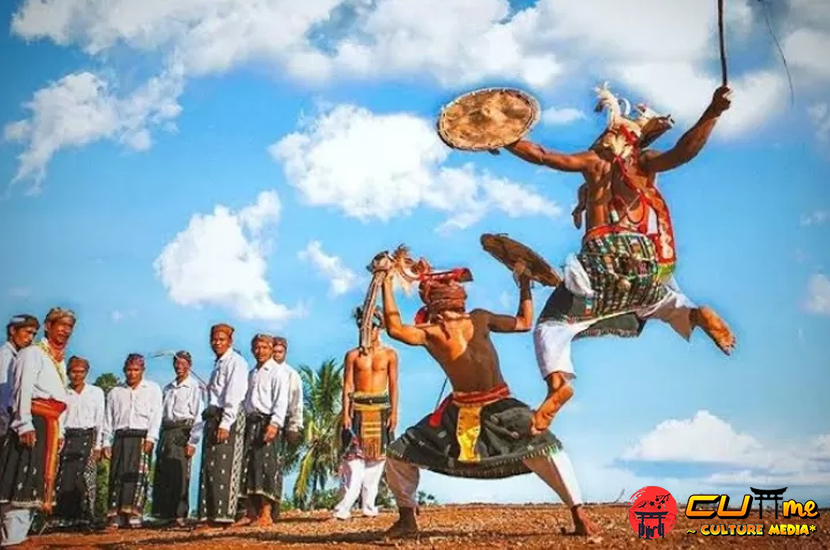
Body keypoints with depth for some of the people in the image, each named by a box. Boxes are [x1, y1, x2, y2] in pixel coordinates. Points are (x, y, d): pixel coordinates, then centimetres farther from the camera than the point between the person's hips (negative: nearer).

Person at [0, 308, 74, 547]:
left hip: (51, 425, 9)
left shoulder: (60, 361, 23)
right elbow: (23, 390, -13)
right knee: (23, 480, -11)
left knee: (37, 481, 8)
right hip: (33, 421, -9)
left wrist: (59, 430, 17)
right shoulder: (33, 353, -3)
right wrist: (25, 425, -22)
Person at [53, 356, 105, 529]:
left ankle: (84, 518, -4)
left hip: (87, 438, -1)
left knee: (85, 478, -9)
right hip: (67, 438, 1)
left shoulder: (96, 392, 7)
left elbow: (100, 420, 5)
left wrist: (98, 446, -2)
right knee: (65, 479, -6)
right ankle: (64, 519, 0)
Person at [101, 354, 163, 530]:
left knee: (137, 474, -12)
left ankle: (134, 515, -16)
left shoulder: (153, 389, 13)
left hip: (141, 436, -2)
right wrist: (106, 443, 5)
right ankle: (115, 516, -7)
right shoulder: (115, 392, 19)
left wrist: (150, 439, -9)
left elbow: (156, 416, 3)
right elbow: (108, 420, 16)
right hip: (120, 437, 2)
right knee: (117, 475, -5)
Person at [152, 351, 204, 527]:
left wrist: (192, 442, -12)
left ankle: (180, 515, -7)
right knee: (162, 474, 2)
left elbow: (198, 417, -5)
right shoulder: (167, 388, 19)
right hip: (166, 433, 6)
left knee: (179, 475, -10)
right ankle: (165, 514, 8)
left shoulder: (195, 387, 1)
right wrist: (159, 439, 8)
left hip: (182, 433, -6)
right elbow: (161, 414, 17)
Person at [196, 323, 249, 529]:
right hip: (213, 417, 9)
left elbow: (234, 395, -14)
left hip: (229, 419, -9)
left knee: (223, 467, -10)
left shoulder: (235, 362, -5)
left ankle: (223, 516, -9)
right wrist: (210, 422, 11)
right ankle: (209, 517, 9)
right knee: (208, 468, 6)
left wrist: (225, 423, -21)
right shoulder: (218, 364, 22)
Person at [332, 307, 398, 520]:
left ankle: (369, 504, 9)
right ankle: (345, 506, -12)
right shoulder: (353, 355, 5)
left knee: (377, 455, 2)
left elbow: (393, 385, 5)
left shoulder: (389, 355, 5)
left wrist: (394, 412, -2)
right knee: (354, 455, -8)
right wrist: (345, 413, -6)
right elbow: (347, 386, 2)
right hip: (358, 408, -1)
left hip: (381, 407, 1)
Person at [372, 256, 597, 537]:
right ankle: (407, 518, 22)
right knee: (399, 453, 2)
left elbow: (524, 322, 19)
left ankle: (579, 515, -12)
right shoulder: (430, 332, -2)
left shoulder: (480, 319, 9)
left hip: (499, 408, 0)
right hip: (459, 412, 0)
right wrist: (387, 284, -21)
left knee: (543, 447, -22)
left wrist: (524, 285, 17)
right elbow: (395, 329, -23)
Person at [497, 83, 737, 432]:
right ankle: (696, 314, 2)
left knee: (552, 325, 4)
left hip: (604, 259, -3)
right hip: (647, 261, 3)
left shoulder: (594, 162, 1)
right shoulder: (645, 162, 3)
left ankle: (558, 380, -25)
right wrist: (711, 114, -17)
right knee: (663, 301, 37)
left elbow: (540, 155, -3)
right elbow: (683, 151, -17)